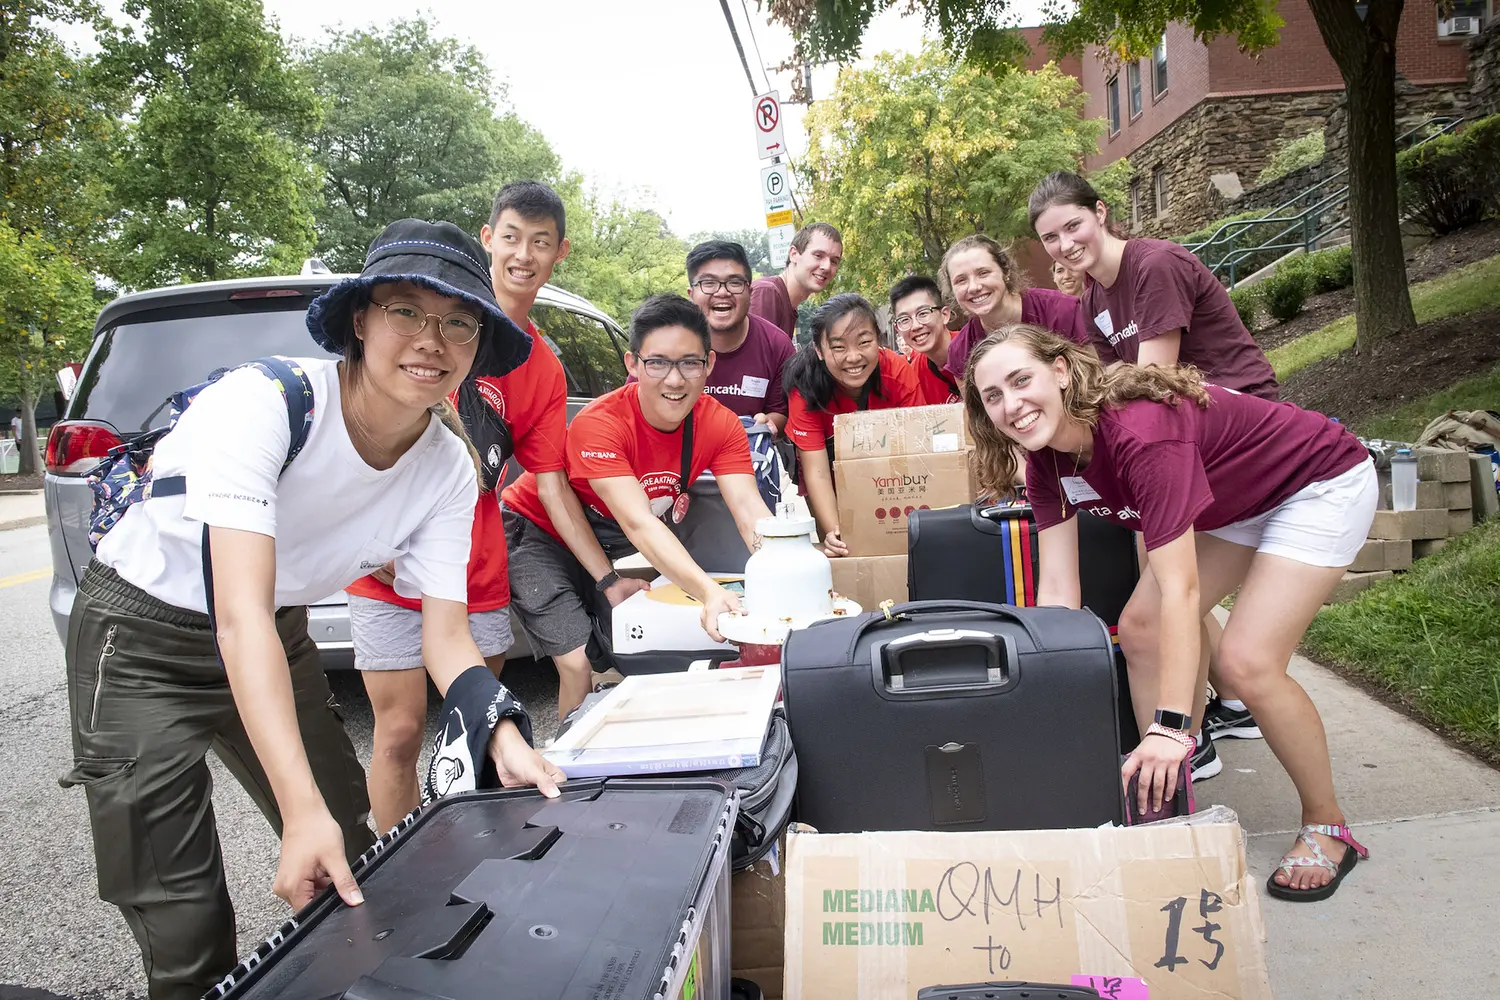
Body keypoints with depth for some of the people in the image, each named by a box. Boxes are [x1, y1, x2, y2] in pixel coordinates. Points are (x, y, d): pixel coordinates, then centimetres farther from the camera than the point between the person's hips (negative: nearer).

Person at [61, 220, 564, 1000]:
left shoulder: (447, 468, -13)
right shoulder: (264, 402, -30)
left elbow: (446, 634, -11)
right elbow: (240, 615, -37)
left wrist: (502, 736, -29)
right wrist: (301, 809, -44)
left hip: (278, 639, 5)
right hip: (142, 642, -5)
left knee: (353, 864, 8)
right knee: (185, 928, -6)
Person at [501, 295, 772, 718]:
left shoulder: (720, 424, -17)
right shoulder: (599, 422, -32)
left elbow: (749, 509, -26)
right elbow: (638, 524, -42)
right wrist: (708, 590, -56)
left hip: (607, 543, 5)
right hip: (540, 534, -5)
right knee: (579, 662, -18)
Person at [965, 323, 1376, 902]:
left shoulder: (1141, 431, -37)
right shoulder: (1047, 457, -12)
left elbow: (1179, 589, -38)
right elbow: (1057, 588, -11)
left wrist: (1170, 727, -38)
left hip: (1323, 484, -8)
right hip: (1234, 501, 8)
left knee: (1248, 661, -17)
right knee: (1140, 629, -1)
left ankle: (1327, 829, 5)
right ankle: (1166, 795, 13)